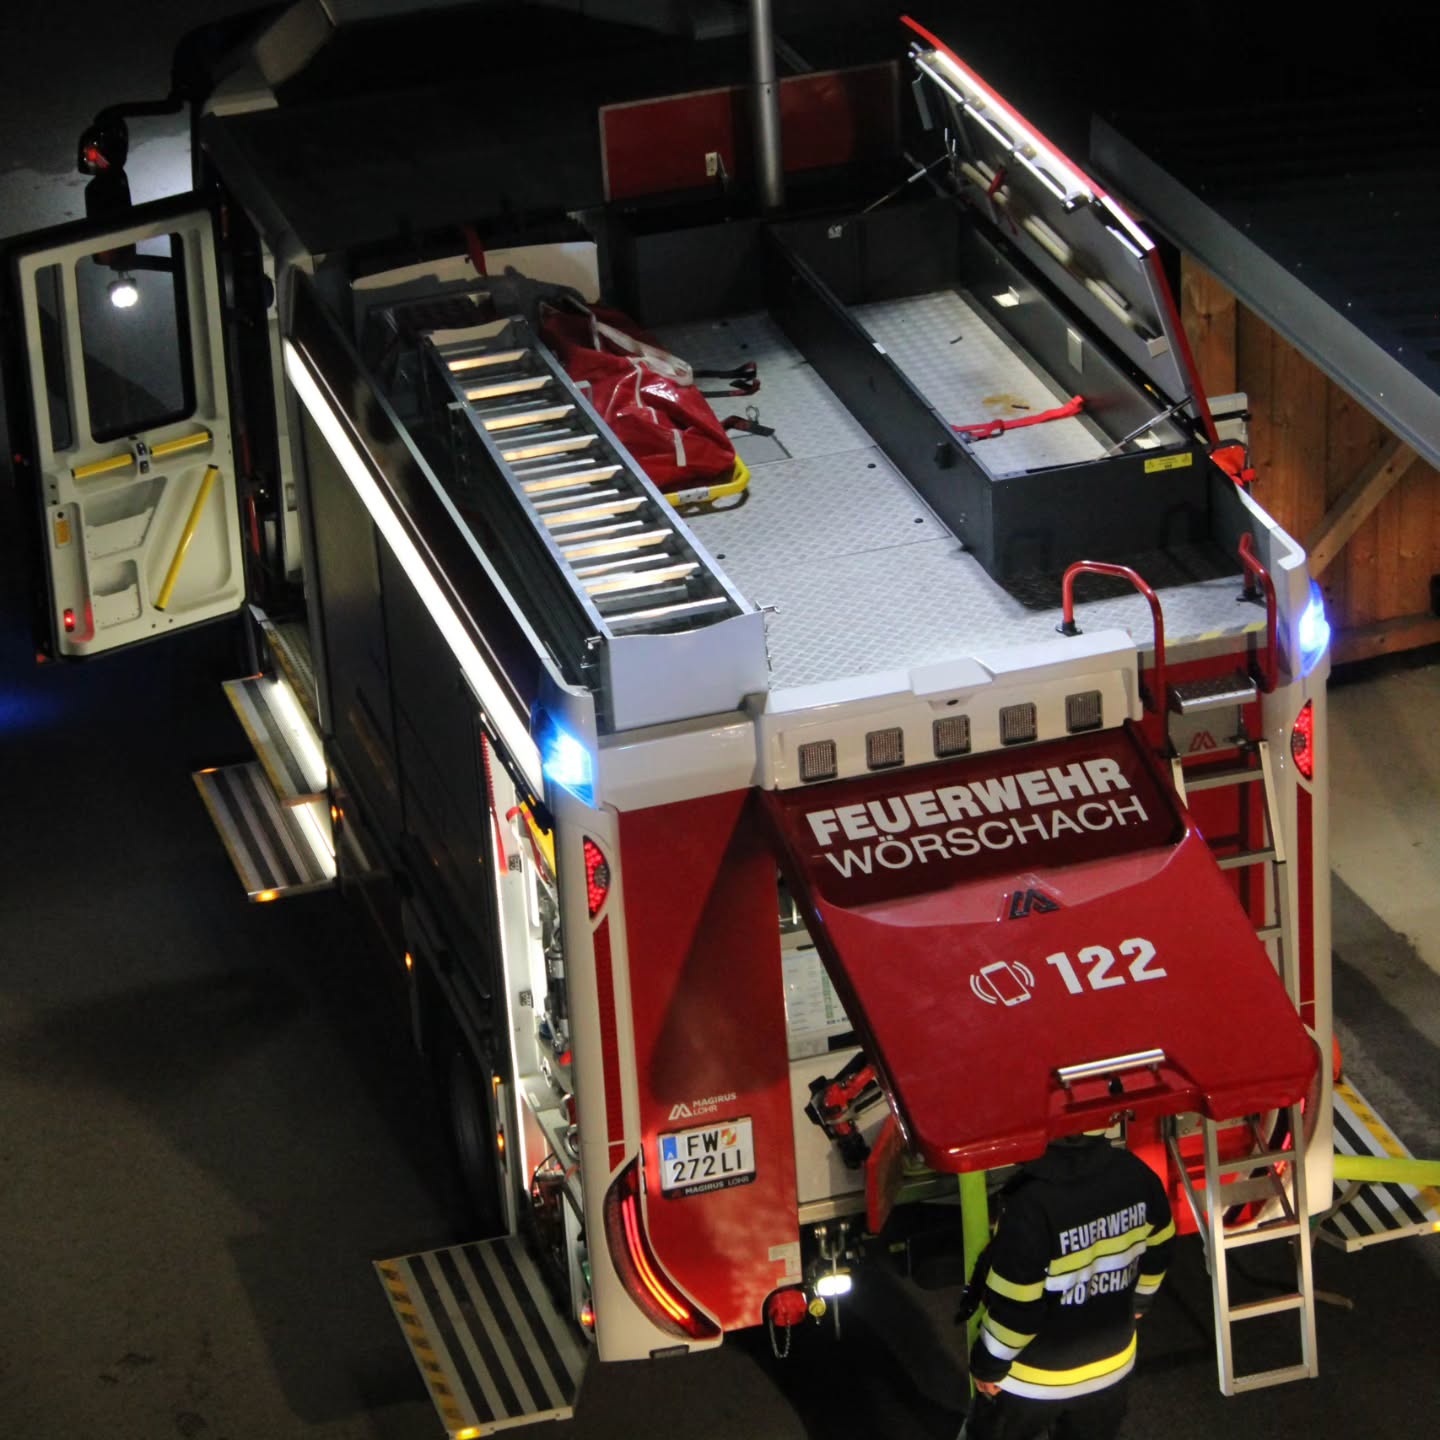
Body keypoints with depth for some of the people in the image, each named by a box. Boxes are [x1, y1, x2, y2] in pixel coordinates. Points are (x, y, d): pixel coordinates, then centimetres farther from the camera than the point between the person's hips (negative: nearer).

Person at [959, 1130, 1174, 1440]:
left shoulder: (1031, 1204, -34)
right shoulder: (1137, 1176, -15)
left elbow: (1013, 1307, -26)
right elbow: (1157, 1249, 4)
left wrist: (987, 1364, -10)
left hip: (1033, 1378, -5)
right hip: (1111, 1364, 5)